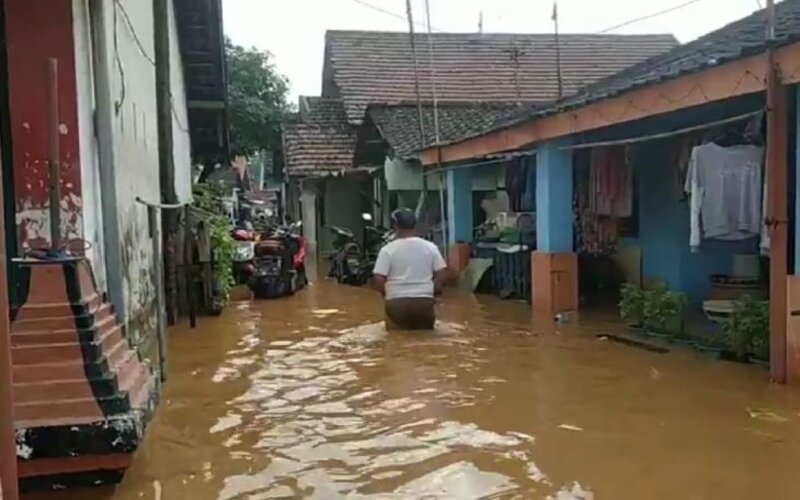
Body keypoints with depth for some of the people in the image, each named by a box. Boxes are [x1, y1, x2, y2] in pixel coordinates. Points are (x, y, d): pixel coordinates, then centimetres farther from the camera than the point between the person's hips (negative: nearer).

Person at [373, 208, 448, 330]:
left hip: (397, 302, -2)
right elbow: (440, 275, 1)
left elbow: (379, 280, -9)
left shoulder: (387, 250, -5)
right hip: (424, 300, 2)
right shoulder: (430, 247, 3)